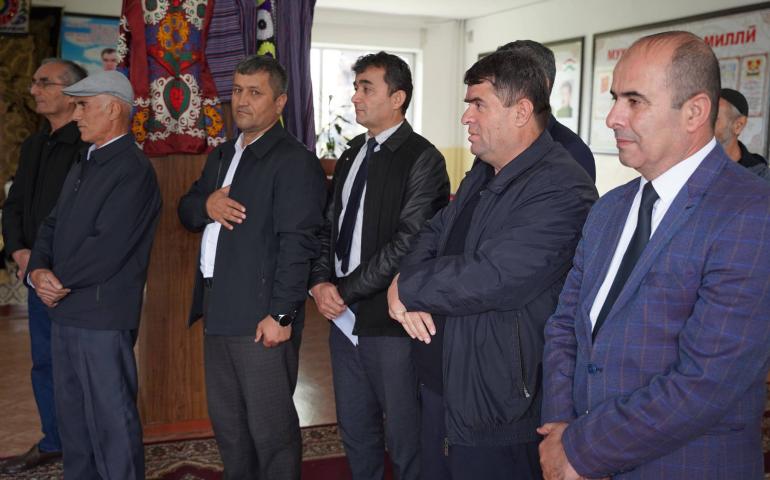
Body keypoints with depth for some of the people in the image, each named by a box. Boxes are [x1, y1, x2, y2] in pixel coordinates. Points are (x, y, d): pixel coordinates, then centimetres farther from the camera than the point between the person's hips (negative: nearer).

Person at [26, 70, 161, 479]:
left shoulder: (133, 171, -15)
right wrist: (38, 270, -4)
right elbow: (52, 225, 15)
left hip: (102, 315, -9)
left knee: (111, 418, 2)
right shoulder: (84, 166, 16)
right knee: (71, 414, 19)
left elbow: (108, 248, -21)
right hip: (65, 311, 9)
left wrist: (60, 283, -9)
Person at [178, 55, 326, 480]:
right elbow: (186, 210, 21)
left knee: (270, 428, 2)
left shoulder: (295, 161, -10)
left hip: (262, 317, -8)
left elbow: (296, 243, -17)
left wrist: (281, 314, -20)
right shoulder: (222, 156, 17)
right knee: (226, 422, 19)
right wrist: (205, 205, -2)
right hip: (218, 312, 8)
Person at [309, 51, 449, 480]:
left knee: (404, 436, 7)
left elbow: (406, 244, -19)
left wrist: (345, 291, -14)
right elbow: (329, 227, 14)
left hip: (390, 320, -7)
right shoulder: (353, 155, 12)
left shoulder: (422, 159, -12)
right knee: (355, 428, 20)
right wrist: (321, 283, -2)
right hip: (344, 315, 7)